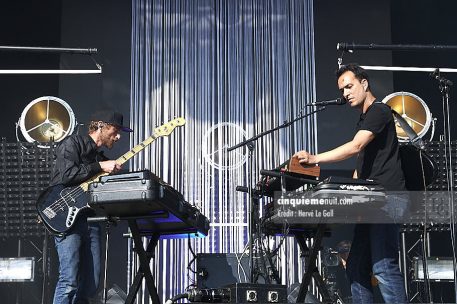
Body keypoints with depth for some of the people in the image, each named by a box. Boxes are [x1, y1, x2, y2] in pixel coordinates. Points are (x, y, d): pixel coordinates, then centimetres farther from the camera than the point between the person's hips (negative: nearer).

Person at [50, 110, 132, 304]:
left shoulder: (100, 157, 22)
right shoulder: (72, 144, 0)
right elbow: (67, 174, -18)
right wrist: (100, 167, -11)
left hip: (91, 220, 8)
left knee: (90, 285, 4)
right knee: (69, 281, -16)